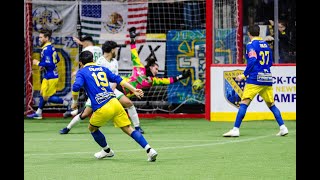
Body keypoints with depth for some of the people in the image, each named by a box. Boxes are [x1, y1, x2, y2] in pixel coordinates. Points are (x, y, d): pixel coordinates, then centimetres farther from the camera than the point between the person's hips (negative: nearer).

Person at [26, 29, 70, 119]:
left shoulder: (46, 49, -21)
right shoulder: (52, 47, 8)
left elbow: (48, 63, -27)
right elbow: (57, 60, 19)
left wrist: (38, 63, -13)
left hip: (51, 77, -10)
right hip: (48, 76, 10)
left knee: (48, 97, -2)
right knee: (42, 93, 20)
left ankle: (67, 103, -1)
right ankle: (38, 113, 32)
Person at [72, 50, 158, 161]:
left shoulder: (82, 72, 8)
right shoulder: (102, 69, 22)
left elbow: (76, 86, -11)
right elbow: (118, 79, 16)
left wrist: (75, 101, 2)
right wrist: (134, 90, 16)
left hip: (102, 109, -4)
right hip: (114, 102, 4)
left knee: (92, 128, 24)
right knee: (128, 129, 5)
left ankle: (107, 151, 38)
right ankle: (149, 150, -9)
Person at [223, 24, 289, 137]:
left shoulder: (251, 45, -4)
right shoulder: (266, 44, 15)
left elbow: (252, 61, -17)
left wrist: (244, 75, -13)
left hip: (254, 79, -6)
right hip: (267, 79, 6)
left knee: (244, 103, -7)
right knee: (271, 104, 14)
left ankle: (236, 129, -13)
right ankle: (282, 127, 8)